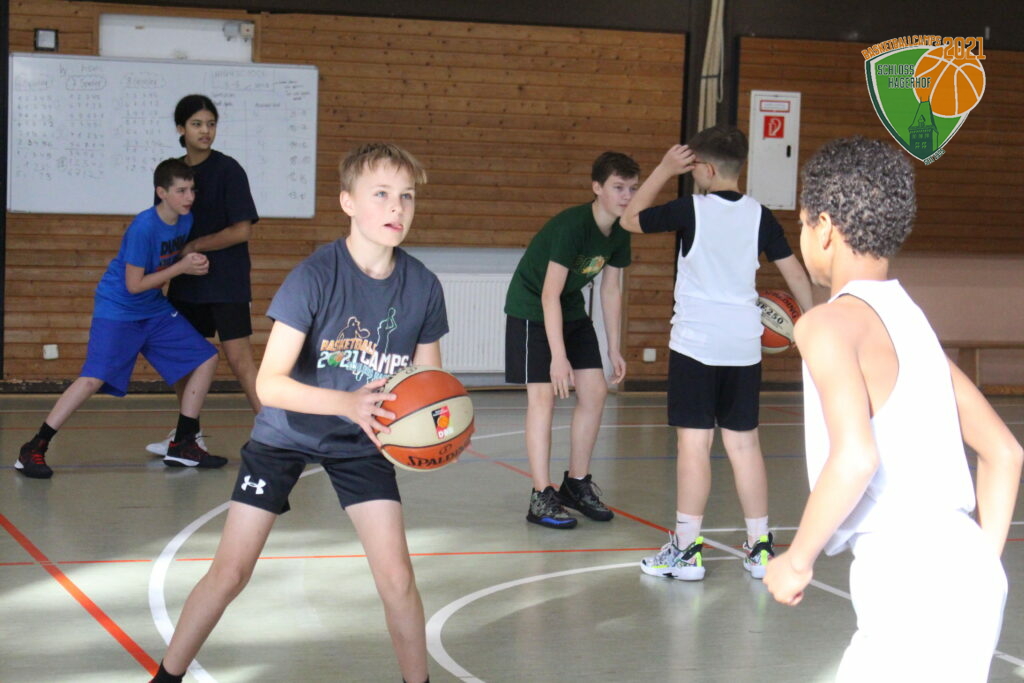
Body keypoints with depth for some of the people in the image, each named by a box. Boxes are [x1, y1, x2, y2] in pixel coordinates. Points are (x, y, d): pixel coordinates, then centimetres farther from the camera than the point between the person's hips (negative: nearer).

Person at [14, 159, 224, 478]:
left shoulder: (185, 220, 0)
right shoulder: (143, 227, -24)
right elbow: (134, 284, -20)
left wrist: (195, 262, -6)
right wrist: (182, 267, -18)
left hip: (155, 309, 8)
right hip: (118, 308, -8)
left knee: (206, 359, 2)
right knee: (94, 378, -21)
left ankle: (182, 446, 10)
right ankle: (33, 450, -12)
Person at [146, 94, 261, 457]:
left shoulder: (228, 170, -10)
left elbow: (242, 231, -14)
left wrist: (192, 247, -12)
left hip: (226, 281, -6)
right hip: (186, 282, 7)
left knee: (240, 360, -10)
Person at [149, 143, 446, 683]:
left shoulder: (423, 286, -13)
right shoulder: (315, 276, -25)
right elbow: (269, 383, -30)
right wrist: (351, 402, -44)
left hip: (359, 441, 3)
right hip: (286, 433, -2)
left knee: (395, 573, -7)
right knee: (230, 571, 0)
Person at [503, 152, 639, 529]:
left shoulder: (620, 233, -5)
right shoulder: (571, 226, -28)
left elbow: (611, 290, 6)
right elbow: (549, 294, -28)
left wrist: (614, 349, 6)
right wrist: (559, 356, -30)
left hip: (571, 311, 8)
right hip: (531, 310, -8)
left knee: (595, 391, 2)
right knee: (543, 395, -13)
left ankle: (577, 483, 15)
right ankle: (541, 497, -9)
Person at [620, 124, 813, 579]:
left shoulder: (690, 210, -7)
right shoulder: (758, 215, 4)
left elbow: (630, 220, 6)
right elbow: (795, 273, 7)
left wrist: (664, 170, 9)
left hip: (696, 342, -4)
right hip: (744, 344, 4)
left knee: (693, 441, -2)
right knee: (744, 443, 10)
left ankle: (686, 549, -1)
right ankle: (760, 546, 13)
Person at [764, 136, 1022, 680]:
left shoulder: (832, 322, -8)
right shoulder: (910, 318, 17)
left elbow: (855, 457, -23)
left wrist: (797, 559, -10)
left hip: (912, 589, -8)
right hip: (968, 576, 8)